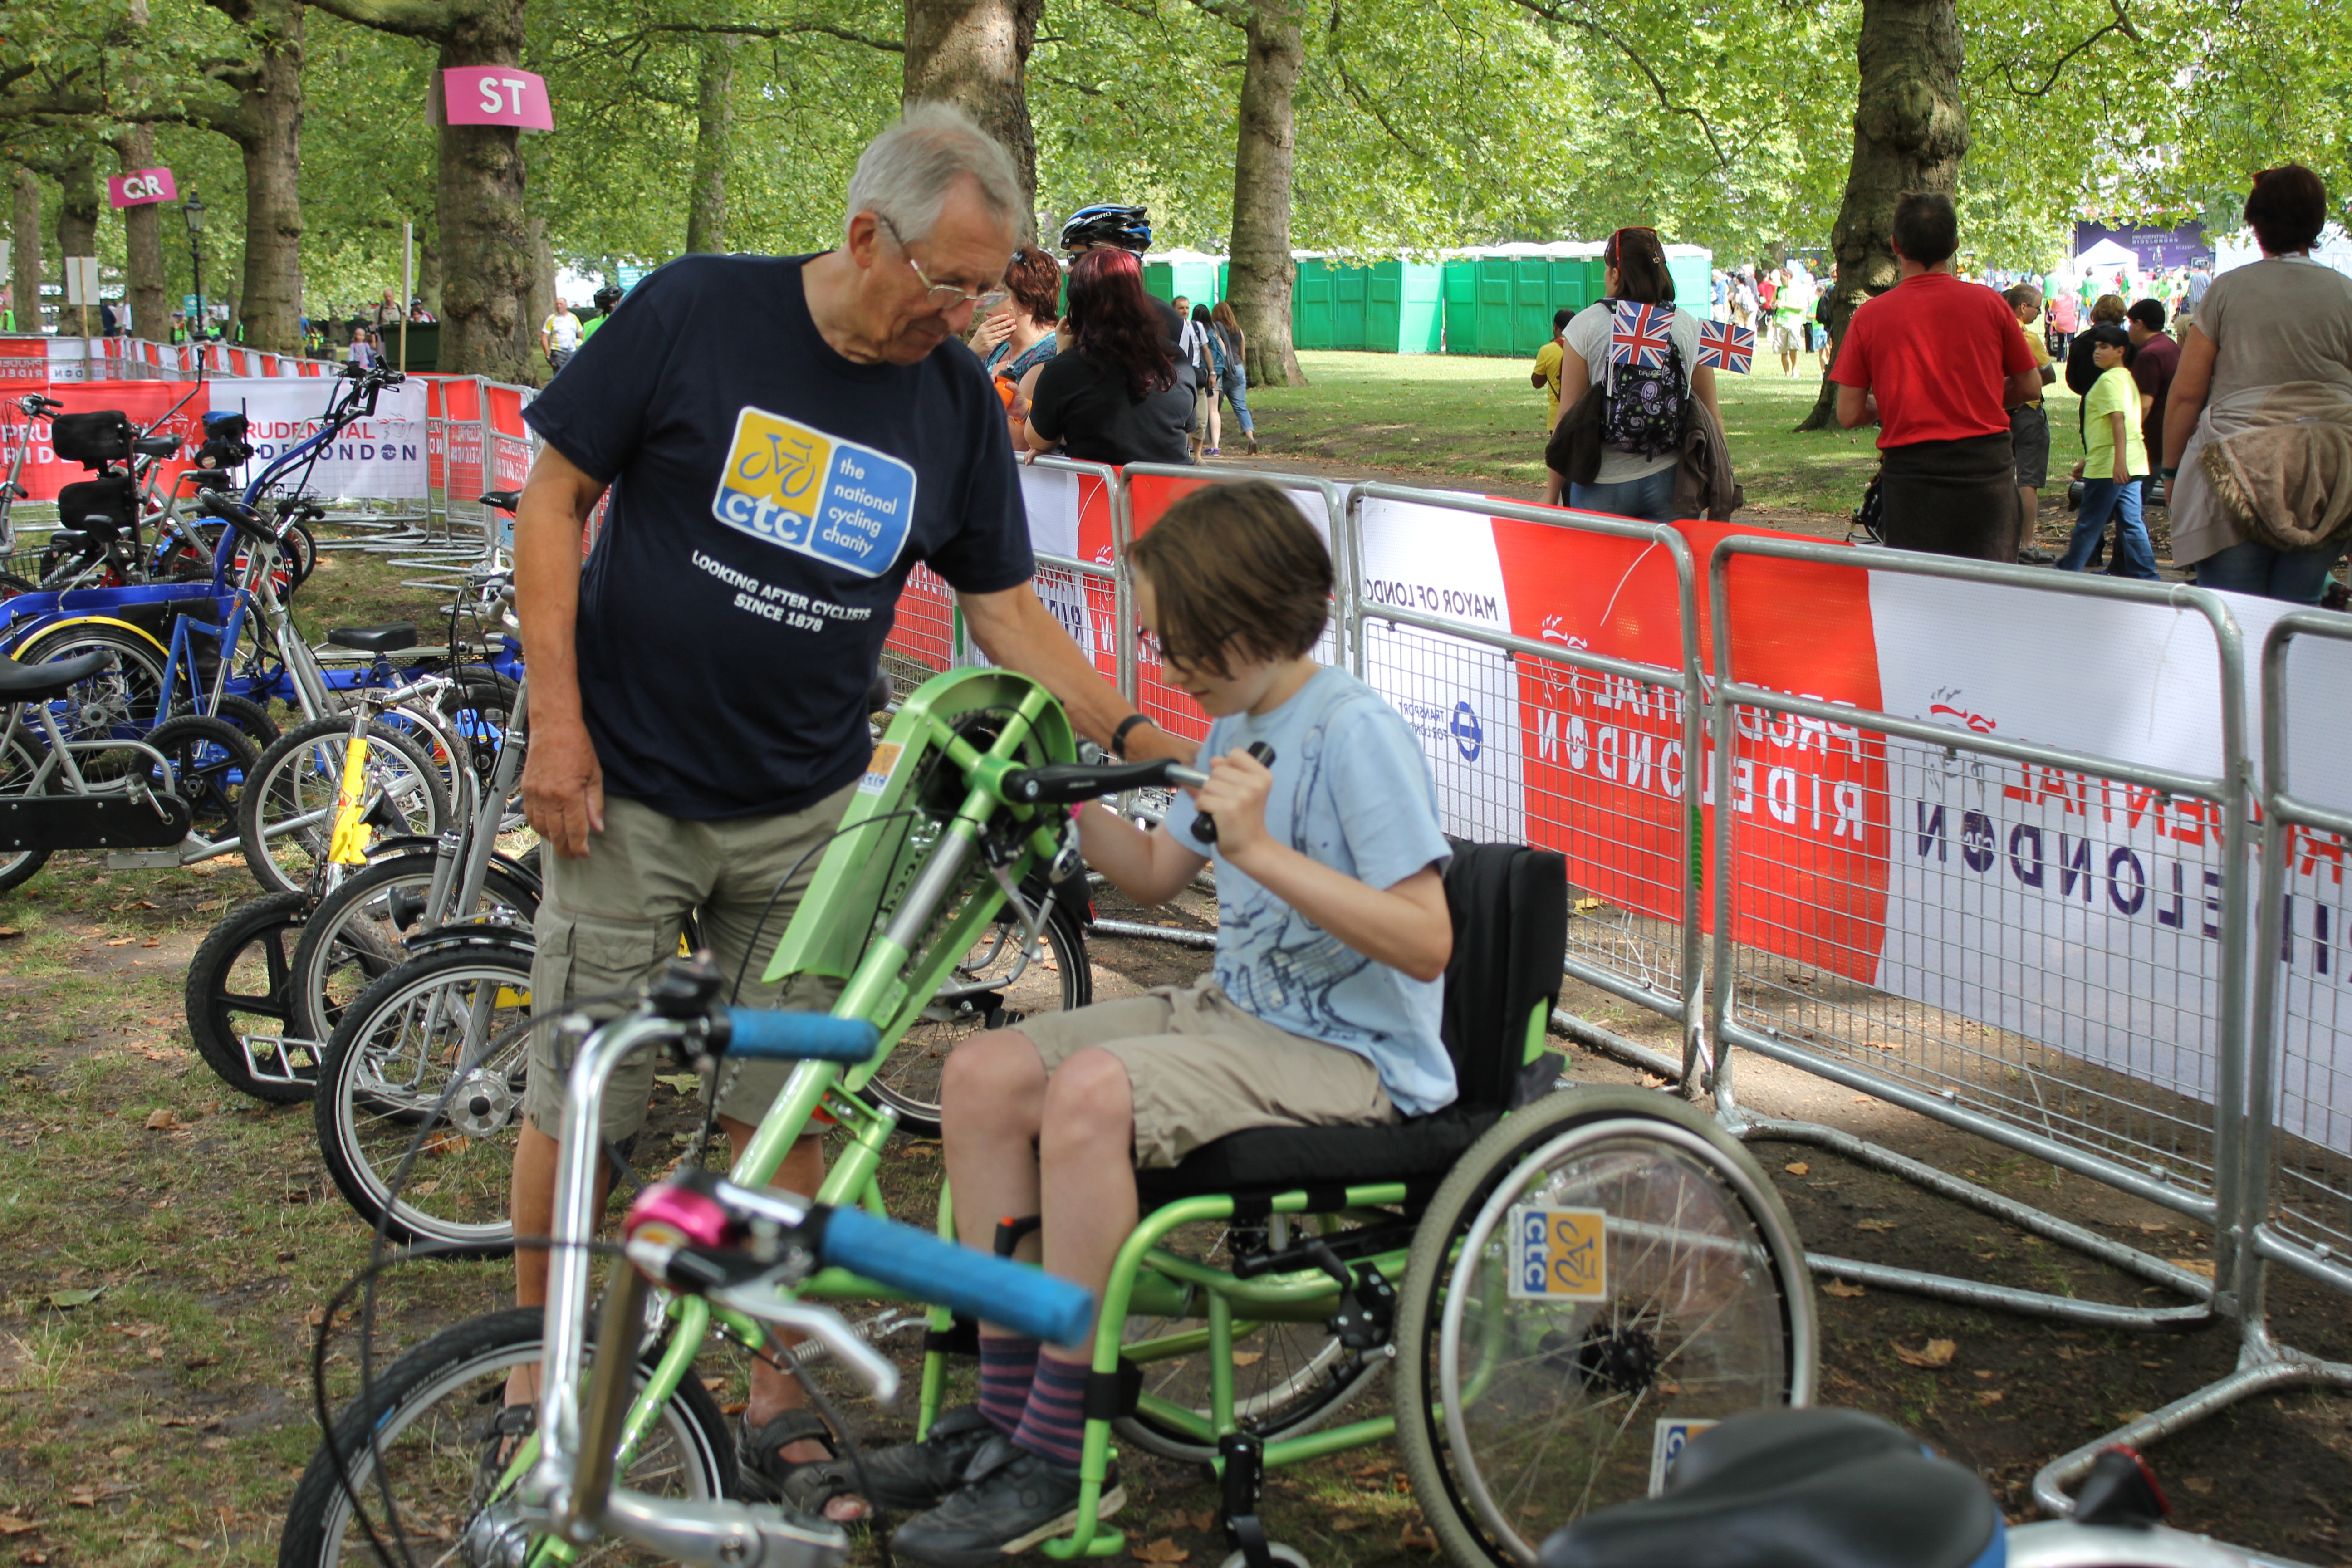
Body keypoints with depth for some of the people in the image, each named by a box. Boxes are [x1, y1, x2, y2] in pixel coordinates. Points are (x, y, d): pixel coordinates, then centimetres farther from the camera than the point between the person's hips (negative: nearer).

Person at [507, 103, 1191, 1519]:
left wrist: (1136, 736, -3)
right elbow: (554, 502, -6)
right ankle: (535, 1374, 24)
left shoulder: (957, 404, 1)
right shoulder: (694, 314, -10)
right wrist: (557, 720, -11)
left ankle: (779, 1405, 20)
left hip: (804, 816, 3)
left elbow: (1005, 608, 7)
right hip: (628, 793, -3)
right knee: (579, 1103, 4)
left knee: (786, 1113, 6)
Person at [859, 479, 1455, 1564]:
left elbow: (1426, 942, -24)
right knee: (984, 1074, -6)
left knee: (1092, 1092, -32)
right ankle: (1005, 1409, 0)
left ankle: (1061, 1456, -21)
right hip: (1234, 1012, 9)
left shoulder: (1355, 733, -17)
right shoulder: (1237, 725, 10)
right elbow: (1156, 875, 21)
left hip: (1353, 1057, -9)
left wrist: (1258, 851, -29)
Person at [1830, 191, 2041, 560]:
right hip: (1985, 466, 1)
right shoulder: (1990, 304, -1)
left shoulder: (1869, 317, -4)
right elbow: (2030, 387, 9)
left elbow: (1849, 414, -3)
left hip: (1910, 474, -1)